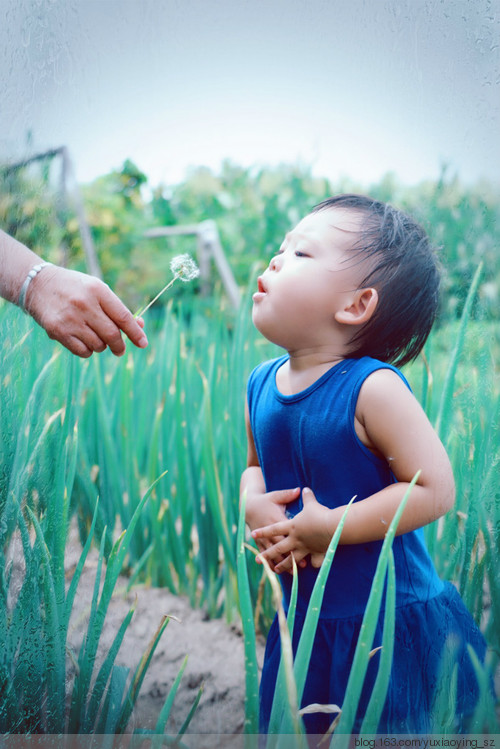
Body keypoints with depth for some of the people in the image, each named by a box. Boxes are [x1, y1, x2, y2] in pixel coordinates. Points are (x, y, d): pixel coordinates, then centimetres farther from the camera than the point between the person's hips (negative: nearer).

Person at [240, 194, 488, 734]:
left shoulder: (372, 387, -21)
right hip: (304, 616, 7)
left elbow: (434, 489, -22)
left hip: (389, 626, -6)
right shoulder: (261, 385, 0)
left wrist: (330, 528, -22)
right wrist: (252, 504, -7)